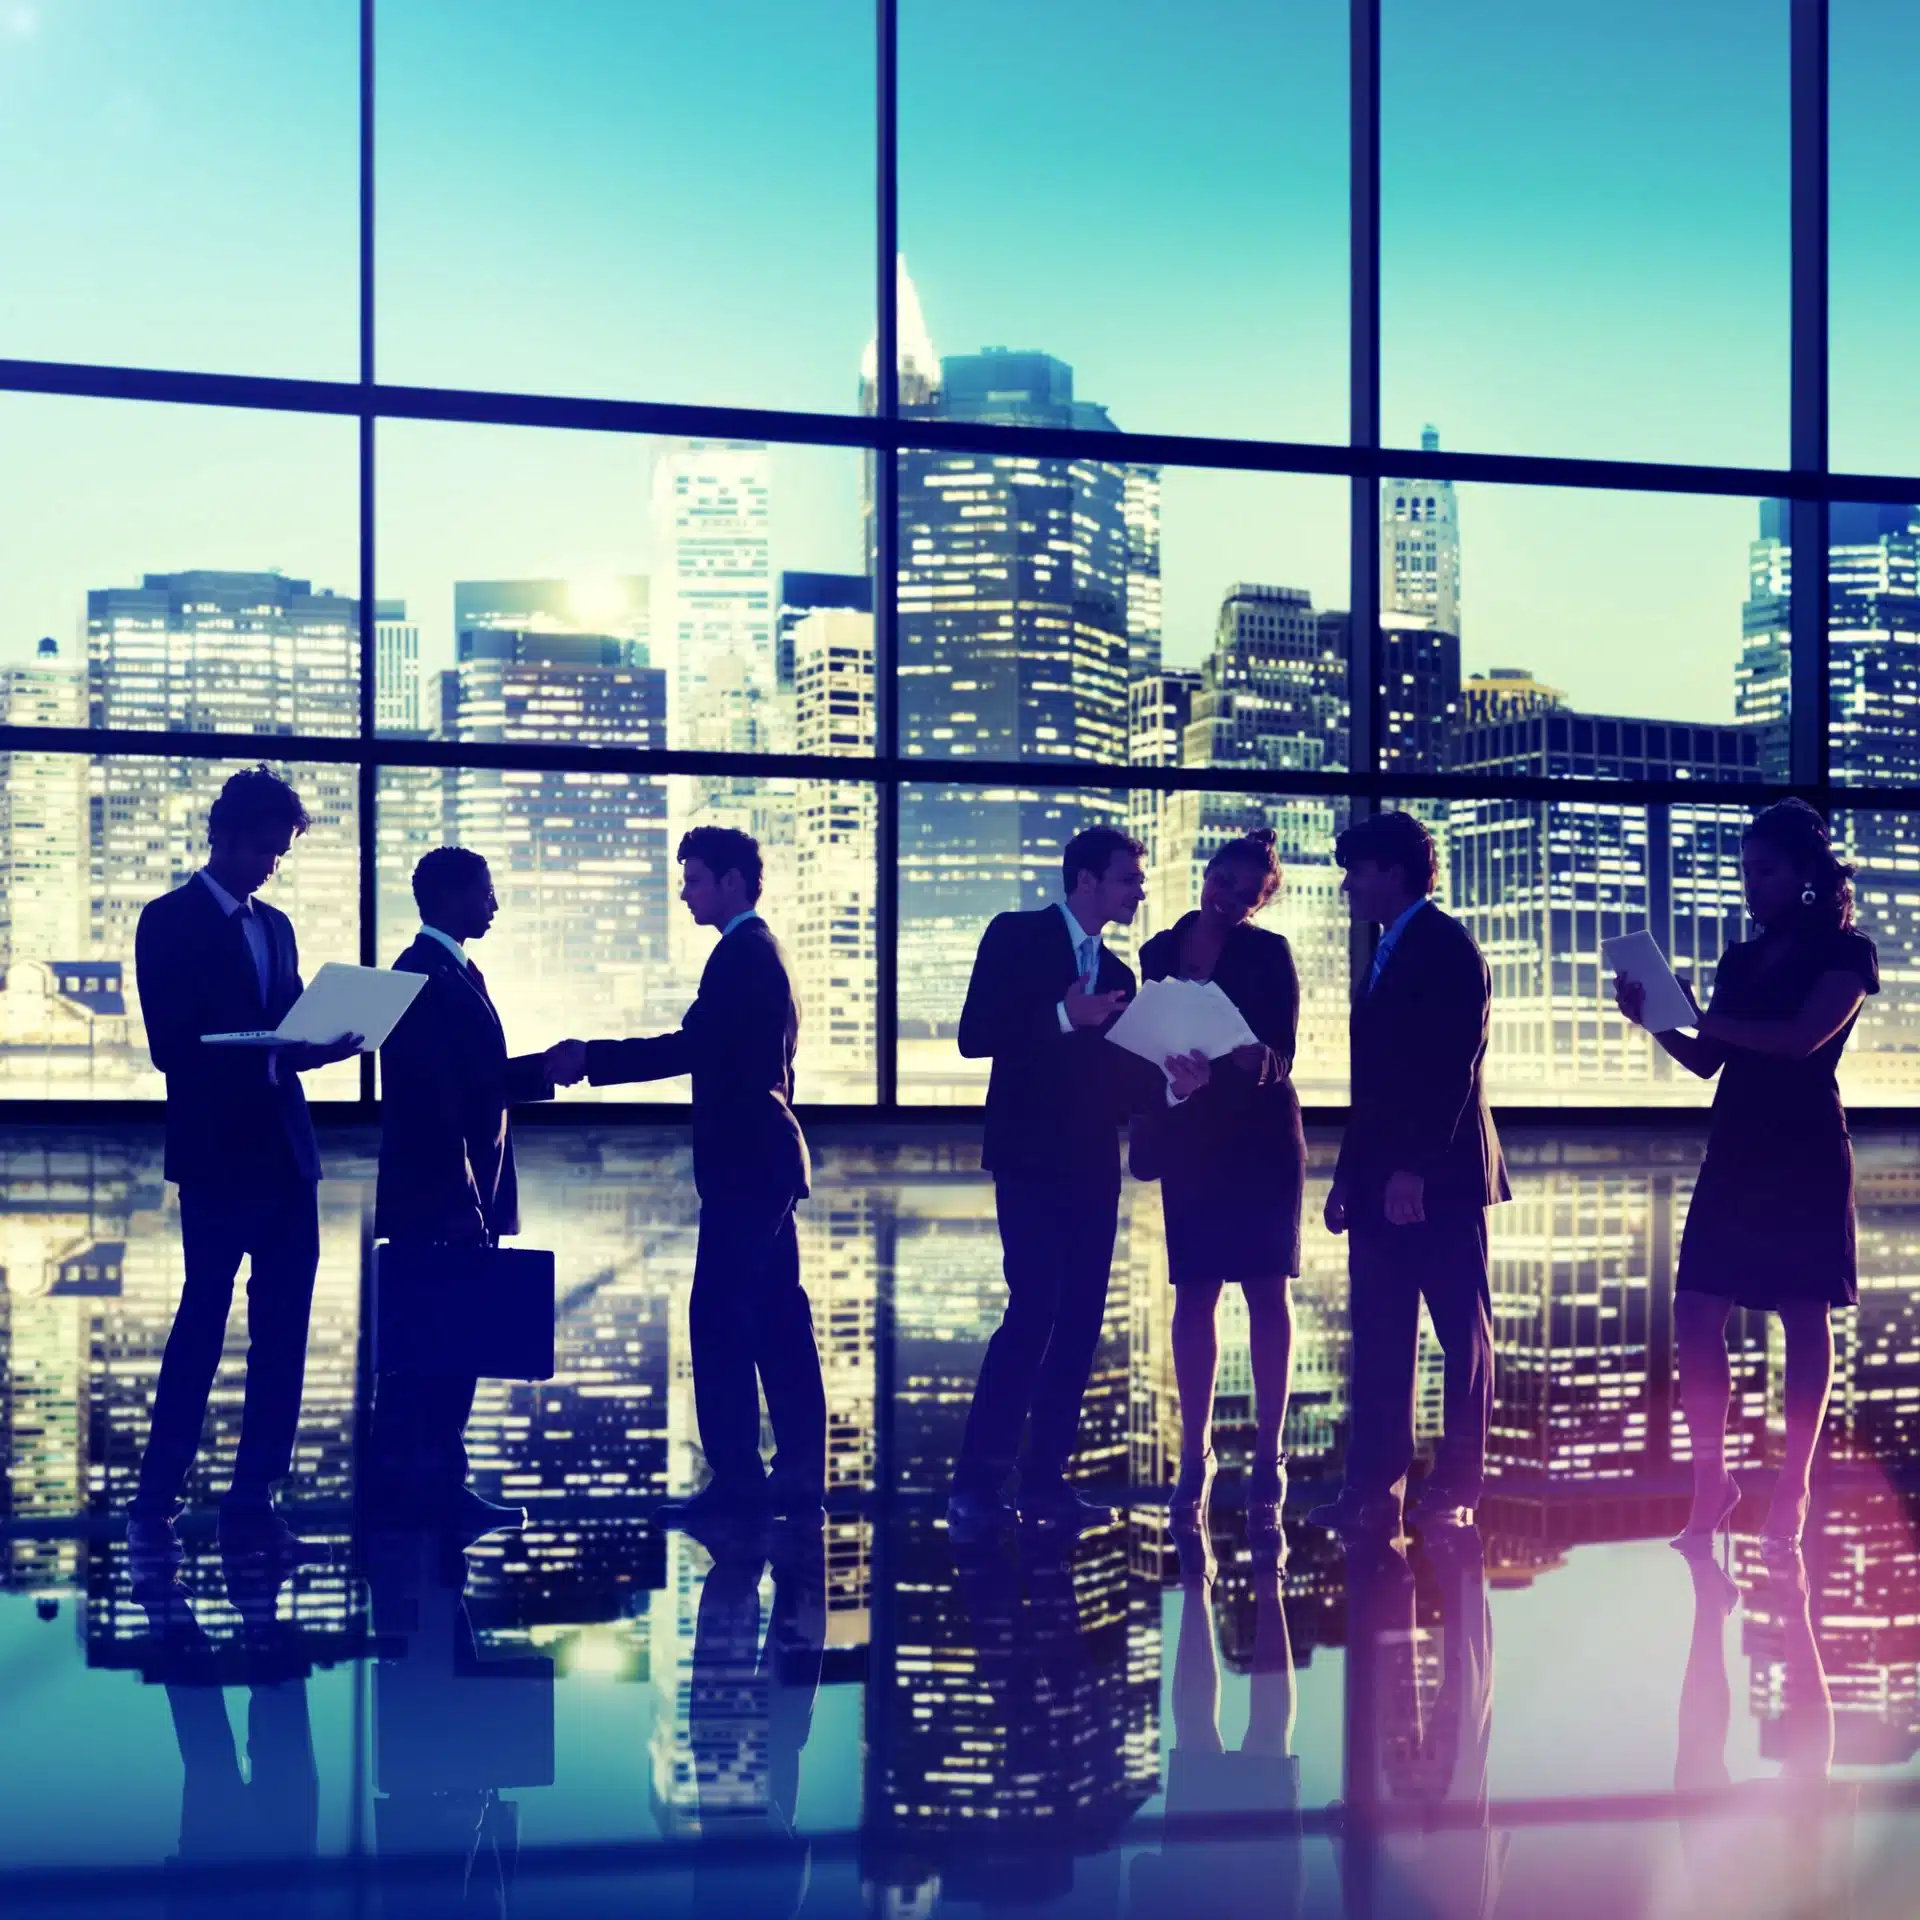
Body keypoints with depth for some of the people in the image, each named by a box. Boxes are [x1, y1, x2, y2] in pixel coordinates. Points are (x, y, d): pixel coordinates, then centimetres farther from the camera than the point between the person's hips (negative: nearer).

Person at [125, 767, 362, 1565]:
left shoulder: (275, 925, 17)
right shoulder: (170, 921, -4)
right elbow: (172, 1046, -13)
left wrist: (318, 1044, -7)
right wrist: (277, 1056, -24)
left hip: (286, 1150, 6)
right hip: (216, 1154, -6)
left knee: (282, 1332, 5)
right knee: (202, 1324, -3)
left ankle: (252, 1500, 12)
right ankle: (154, 1500, 7)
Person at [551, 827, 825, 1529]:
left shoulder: (743, 953, -14)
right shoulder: (761, 949, 17)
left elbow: (692, 1046, -23)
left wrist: (591, 1058, -20)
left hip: (745, 1163, -10)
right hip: (763, 1157, 10)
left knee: (718, 1317, -9)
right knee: (776, 1316, 11)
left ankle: (735, 1478, -7)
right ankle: (800, 1472, 14)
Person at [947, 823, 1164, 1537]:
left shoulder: (1116, 971, 18)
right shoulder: (1016, 937, -1)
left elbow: (1121, 1079, 15)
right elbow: (975, 1036, -11)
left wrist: (1168, 1077, -5)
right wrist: (1064, 1017, -21)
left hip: (1092, 1168, 7)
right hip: (1032, 1159, -7)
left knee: (1080, 1321, 5)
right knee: (1033, 1312, -14)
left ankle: (1046, 1479, 11)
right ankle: (976, 1483, -10)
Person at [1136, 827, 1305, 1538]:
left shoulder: (1268, 954, -4)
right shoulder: (1160, 952, 7)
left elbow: (1281, 1057, -11)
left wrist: (1235, 1067, -31)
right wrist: (1146, 1134, 1)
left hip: (1259, 1139, -3)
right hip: (1189, 1142, 3)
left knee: (1267, 1292, -2)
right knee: (1193, 1293, 4)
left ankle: (1267, 1460, 2)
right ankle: (1194, 1460, 10)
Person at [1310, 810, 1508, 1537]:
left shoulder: (1447, 946, -8)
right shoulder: (1390, 952, 19)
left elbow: (1453, 1066, -17)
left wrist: (1414, 1169, -22)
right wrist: (1349, 1173, 14)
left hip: (1437, 1176, -8)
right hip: (1382, 1179, 9)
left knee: (1462, 1334, 1)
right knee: (1379, 1339, 6)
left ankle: (1456, 1487, 6)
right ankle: (1374, 1489, 8)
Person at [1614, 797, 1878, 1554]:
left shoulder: (1844, 952, -3)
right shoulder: (1742, 959, 15)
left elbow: (1804, 1037, -19)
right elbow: (1707, 1060, 14)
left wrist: (1699, 1015, -21)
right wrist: (1654, 1020, -3)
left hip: (1804, 1157, -6)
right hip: (1736, 1153, 6)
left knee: (1804, 1319, 0)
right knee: (1696, 1314, -1)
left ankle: (1792, 1490, 6)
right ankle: (1711, 1479, 8)